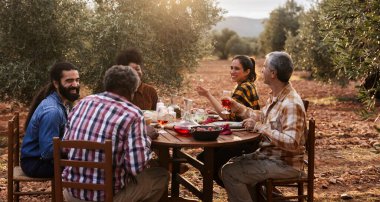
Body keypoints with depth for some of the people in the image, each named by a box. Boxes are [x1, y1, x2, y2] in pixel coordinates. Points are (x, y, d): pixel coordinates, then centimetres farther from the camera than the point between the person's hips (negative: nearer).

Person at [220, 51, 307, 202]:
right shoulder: (275, 96, 4)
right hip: (271, 154, 9)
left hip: (285, 163, -9)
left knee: (229, 172, -15)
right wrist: (238, 108, 12)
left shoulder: (292, 104, -26)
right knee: (234, 163, 21)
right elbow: (262, 116, 22)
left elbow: (291, 142, -33)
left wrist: (258, 127, -28)